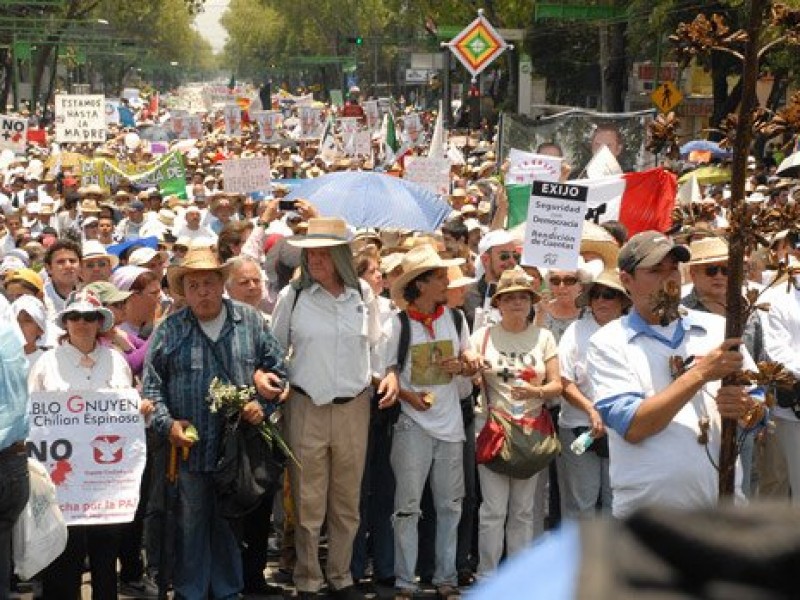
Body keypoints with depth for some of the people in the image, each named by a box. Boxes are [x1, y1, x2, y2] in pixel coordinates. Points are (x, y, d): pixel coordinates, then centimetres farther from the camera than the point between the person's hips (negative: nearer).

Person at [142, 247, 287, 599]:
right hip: (189, 448, -1)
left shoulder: (250, 322, 5)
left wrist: (263, 403, -5)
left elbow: (278, 369, 11)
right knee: (190, 527, 4)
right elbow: (151, 386, 4)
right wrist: (167, 424, -9)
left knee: (232, 527, 9)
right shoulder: (169, 331, 2)